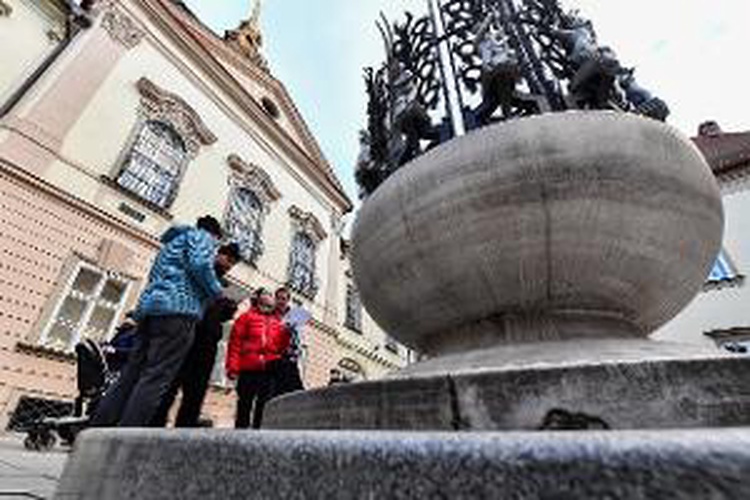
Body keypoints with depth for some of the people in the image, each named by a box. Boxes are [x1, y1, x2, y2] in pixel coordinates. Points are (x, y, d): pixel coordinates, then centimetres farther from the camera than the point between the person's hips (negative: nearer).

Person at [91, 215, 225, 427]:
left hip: (149, 307, 9)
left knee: (131, 375, 7)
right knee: (156, 378, -14)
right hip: (177, 310, -9)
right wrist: (217, 292, 1)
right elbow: (200, 265, -12)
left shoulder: (173, 241, 34)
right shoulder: (202, 236, 8)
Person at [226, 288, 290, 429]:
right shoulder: (247, 317, 5)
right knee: (244, 404, 6)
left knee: (264, 404, 5)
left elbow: (281, 347, 12)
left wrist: (285, 333, -5)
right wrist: (233, 367, -9)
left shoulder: (277, 322, 15)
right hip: (248, 369, -3)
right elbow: (235, 343, -2)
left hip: (268, 370, 3)